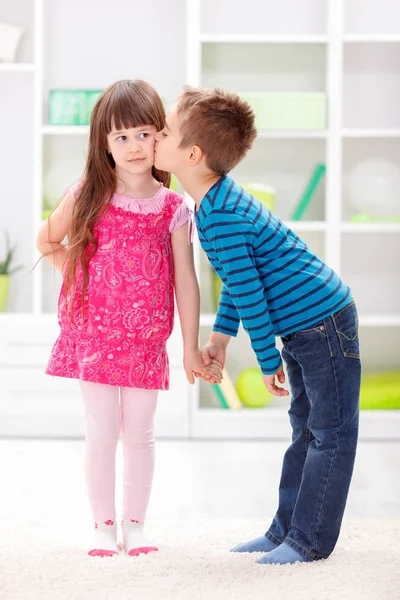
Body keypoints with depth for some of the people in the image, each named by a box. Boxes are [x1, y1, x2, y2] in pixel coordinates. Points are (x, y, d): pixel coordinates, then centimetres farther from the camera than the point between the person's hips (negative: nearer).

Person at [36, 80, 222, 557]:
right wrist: (81, 275, 2)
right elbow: (47, 241, 11)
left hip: (146, 338, 1)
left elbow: (185, 281, -1)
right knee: (102, 433, 3)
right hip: (94, 333, 0)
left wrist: (191, 348, -1)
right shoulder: (88, 197, -4)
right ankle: (103, 526, 15)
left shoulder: (172, 208, -3)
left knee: (139, 433, 9)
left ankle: (135, 523, 22)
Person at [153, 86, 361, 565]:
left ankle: (309, 540, 4)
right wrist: (221, 335, 20)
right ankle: (287, 529, 24)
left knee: (330, 433, 0)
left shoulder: (220, 218, -24)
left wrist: (267, 360, -11)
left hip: (322, 322, -11)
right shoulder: (218, 202, 7)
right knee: (307, 430, 16)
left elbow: (248, 292, -21)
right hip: (304, 327, 11)